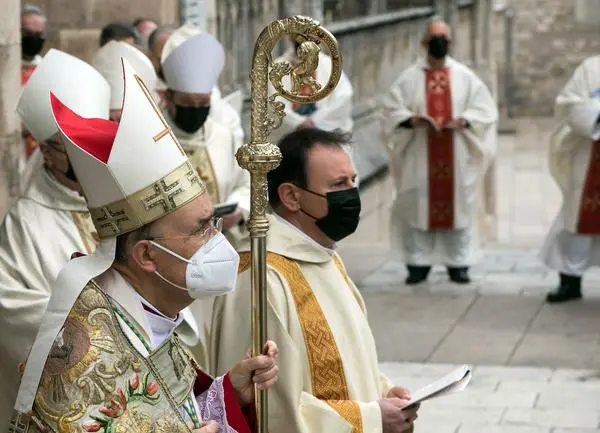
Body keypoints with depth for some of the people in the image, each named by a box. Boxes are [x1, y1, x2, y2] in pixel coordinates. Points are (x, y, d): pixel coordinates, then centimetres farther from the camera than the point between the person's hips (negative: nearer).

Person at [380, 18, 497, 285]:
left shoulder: (465, 77, 6)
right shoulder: (409, 78, 3)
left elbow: (485, 108, 3)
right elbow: (391, 109, 1)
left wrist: (464, 121, -15)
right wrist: (411, 120, -18)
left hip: (457, 156, 1)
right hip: (419, 156, -1)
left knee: (458, 206, 1)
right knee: (418, 207, -1)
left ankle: (458, 264, 7)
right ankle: (418, 264, 5)